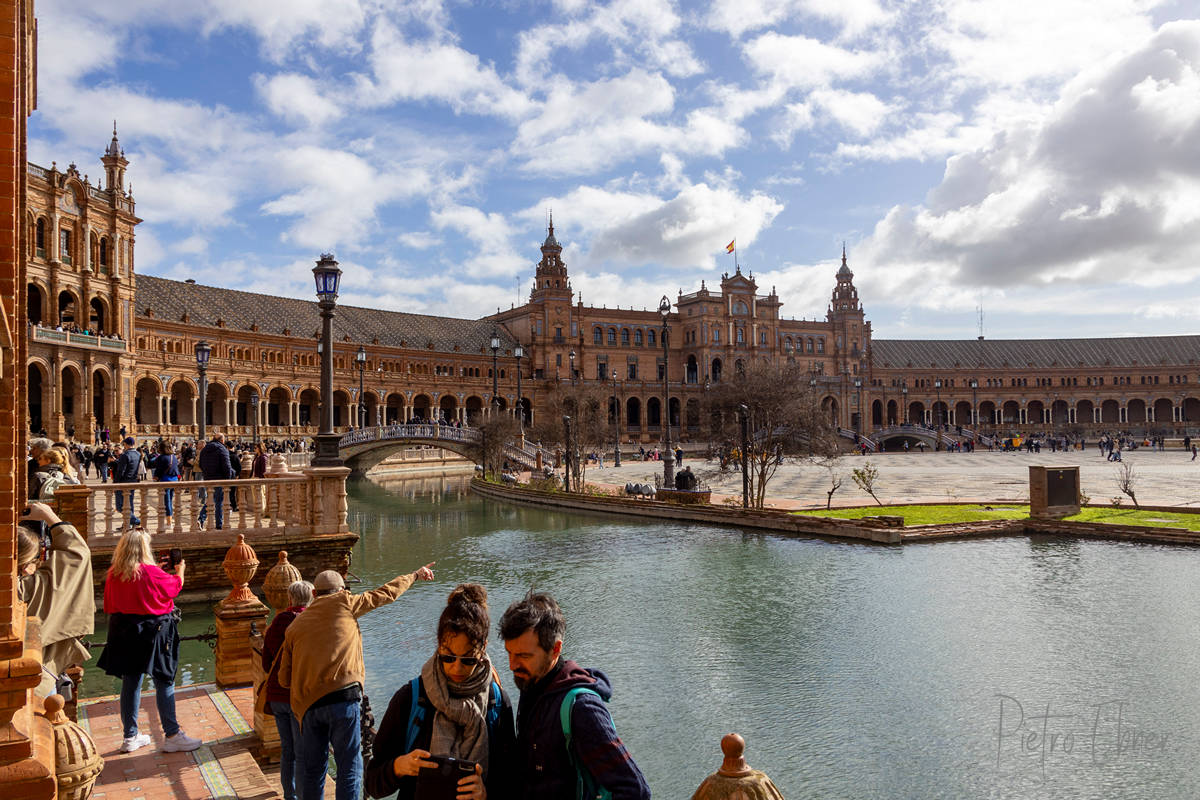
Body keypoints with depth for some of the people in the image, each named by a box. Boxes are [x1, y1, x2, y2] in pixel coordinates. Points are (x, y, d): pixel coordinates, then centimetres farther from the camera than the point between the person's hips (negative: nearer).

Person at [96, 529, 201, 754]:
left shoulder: (113, 575, -2)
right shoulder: (151, 572, -17)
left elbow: (110, 606, 10)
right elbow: (176, 586, 1)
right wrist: (180, 570, 21)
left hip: (124, 634, 6)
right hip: (152, 633, -6)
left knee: (130, 683, 13)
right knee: (164, 682, 1)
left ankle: (130, 737, 22)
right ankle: (172, 735, 5)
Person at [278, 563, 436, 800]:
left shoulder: (295, 626, 19)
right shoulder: (343, 603, 7)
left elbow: (284, 679, 17)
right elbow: (386, 593, 17)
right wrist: (416, 575, 31)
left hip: (307, 704, 4)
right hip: (343, 697, -4)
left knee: (311, 768, 15)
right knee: (349, 766, 5)